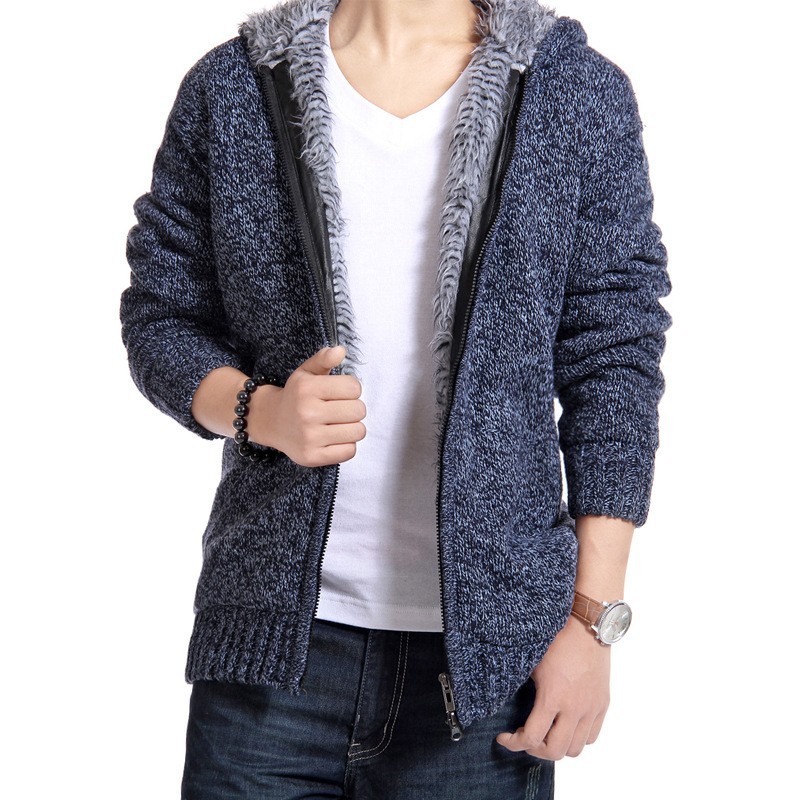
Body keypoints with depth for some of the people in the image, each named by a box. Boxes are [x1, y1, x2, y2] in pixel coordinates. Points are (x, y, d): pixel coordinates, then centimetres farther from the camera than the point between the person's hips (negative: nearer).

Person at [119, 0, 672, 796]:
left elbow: (613, 365, 0)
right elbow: (159, 316, 8)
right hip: (270, 639, 1)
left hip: (485, 645, 0)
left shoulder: (581, 95, 2)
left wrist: (594, 616, -4)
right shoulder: (230, 87, 4)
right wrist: (260, 411, -14)